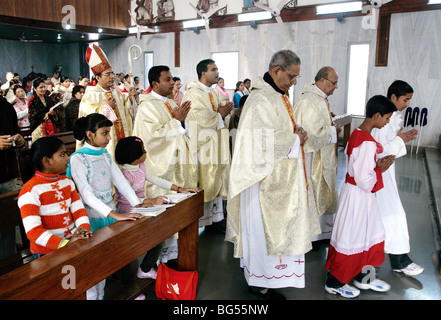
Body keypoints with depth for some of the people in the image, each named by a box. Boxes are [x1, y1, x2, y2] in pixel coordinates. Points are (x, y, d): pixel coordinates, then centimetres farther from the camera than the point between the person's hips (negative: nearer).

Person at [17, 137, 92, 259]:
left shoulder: (67, 182, 13)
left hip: (73, 244, 6)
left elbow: (79, 210, 7)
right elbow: (33, 231, -17)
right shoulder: (30, 190, -10)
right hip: (46, 252, -6)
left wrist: (84, 229, -14)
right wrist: (66, 244, -26)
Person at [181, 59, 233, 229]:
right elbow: (202, 118, -22)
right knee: (204, 183, -3)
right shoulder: (193, 94, -12)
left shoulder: (212, 93, 17)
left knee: (216, 181, 12)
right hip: (203, 145, -9)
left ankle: (214, 217, 23)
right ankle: (202, 219, 10)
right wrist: (220, 114, -7)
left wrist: (224, 111, -4)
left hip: (215, 145, 9)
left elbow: (220, 117, 17)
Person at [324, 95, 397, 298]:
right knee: (352, 238, 4)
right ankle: (334, 283, 21)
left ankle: (363, 276, 37)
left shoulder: (356, 133, 4)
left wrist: (377, 164, 3)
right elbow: (364, 180, -26)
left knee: (370, 234, 21)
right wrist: (381, 170, -10)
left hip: (353, 189, 10)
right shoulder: (367, 143, -26)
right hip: (358, 196, -10)